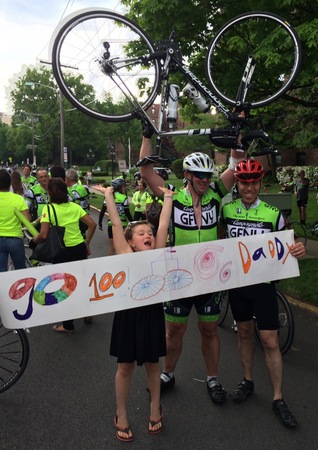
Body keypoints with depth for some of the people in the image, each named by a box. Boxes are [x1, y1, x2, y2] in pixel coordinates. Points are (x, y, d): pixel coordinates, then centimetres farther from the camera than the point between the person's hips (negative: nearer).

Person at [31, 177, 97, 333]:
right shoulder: (74, 206, 3)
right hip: (80, 248, 5)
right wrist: (87, 244, 12)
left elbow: (43, 235, -19)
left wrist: (35, 239, 3)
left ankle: (68, 325, 22)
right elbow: (92, 224, 2)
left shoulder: (48, 208, -11)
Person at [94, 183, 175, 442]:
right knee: (125, 367, 13)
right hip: (128, 315, -2)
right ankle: (121, 414, 32)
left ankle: (155, 409, 39)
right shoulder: (125, 257, -5)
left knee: (152, 365, 18)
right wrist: (109, 195, -6)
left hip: (152, 315, 2)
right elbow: (117, 224, -9)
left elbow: (163, 225, -2)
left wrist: (168, 197, 1)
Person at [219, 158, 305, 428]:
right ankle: (247, 381, 35)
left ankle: (278, 399, 15)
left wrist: (297, 251, -22)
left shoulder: (273, 214, -8)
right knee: (244, 332, 16)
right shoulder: (227, 210, -3)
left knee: (270, 340, 0)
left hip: (263, 283, -2)